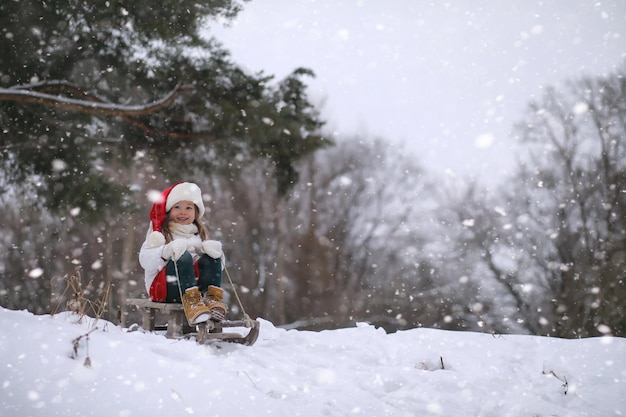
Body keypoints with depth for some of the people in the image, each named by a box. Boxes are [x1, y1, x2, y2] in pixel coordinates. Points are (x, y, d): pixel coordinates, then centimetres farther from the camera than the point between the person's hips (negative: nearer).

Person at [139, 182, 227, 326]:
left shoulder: (199, 234, 20)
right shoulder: (160, 233, 8)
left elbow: (217, 265, 11)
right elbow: (146, 261, -8)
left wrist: (215, 251, -13)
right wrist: (166, 252, -26)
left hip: (195, 284, 4)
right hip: (164, 287, -4)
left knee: (211, 256, -18)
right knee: (183, 256, -30)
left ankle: (212, 298, -32)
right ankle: (191, 302, -47)